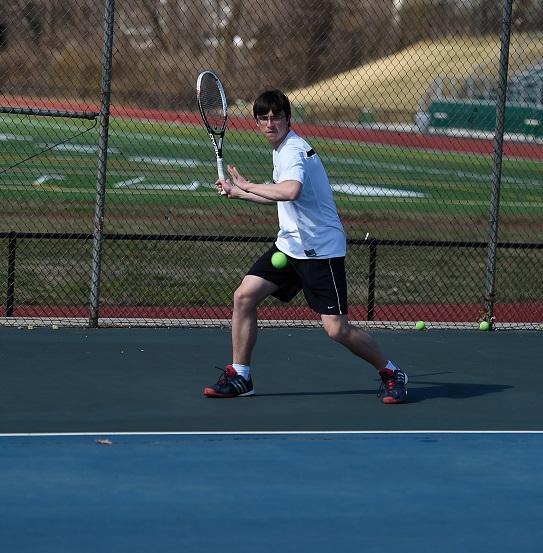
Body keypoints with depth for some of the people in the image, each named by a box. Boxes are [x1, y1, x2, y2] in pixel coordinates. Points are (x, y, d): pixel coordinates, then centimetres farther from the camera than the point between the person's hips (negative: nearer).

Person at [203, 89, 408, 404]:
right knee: (245, 296, -3)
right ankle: (239, 377, 6)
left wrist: (247, 185, -28)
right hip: (290, 245, 9)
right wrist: (237, 193, 26)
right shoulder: (283, 148, 12)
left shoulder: (293, 150, -19)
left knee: (337, 329, -11)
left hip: (320, 249, -9)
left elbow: (291, 191, -41)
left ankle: (391, 373, 9)